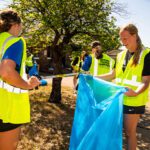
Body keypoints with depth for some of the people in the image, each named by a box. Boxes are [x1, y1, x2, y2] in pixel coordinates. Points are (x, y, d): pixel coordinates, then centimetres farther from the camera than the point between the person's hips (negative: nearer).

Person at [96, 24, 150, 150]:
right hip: (118, 98, 6)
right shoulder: (121, 55, 7)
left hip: (134, 101, -6)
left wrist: (136, 92, -35)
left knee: (129, 132, 6)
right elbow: (113, 74, 14)